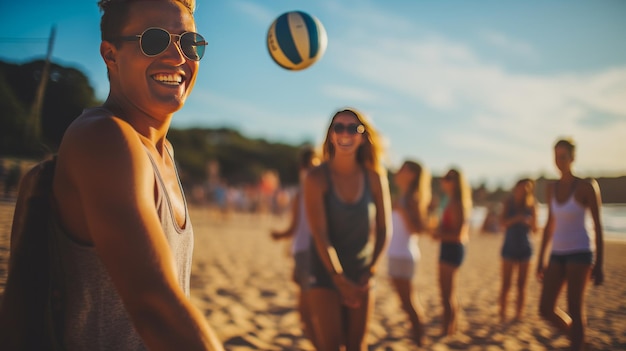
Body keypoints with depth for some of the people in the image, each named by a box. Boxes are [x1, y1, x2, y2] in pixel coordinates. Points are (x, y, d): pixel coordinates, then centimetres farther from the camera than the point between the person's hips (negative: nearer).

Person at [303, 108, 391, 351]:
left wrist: (370, 270, -7)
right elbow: (320, 234, -17)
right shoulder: (317, 178, -13)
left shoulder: (375, 177, -5)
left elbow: (383, 229, 0)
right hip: (326, 274, -3)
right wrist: (339, 278, -19)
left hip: (362, 275, 3)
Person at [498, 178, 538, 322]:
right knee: (506, 284, -3)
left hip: (525, 248, 1)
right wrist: (517, 218, -27)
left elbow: (535, 229, -2)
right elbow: (503, 222, -11)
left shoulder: (531, 206, 0)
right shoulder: (508, 204, 0)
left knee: (521, 285, 3)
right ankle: (502, 314, 3)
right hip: (509, 247, -1)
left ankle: (519, 314, 10)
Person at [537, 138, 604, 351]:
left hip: (580, 252, -6)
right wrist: (541, 260, 14)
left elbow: (598, 225, -9)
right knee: (546, 310, 4)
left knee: (574, 310, -7)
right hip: (558, 254, 6)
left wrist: (599, 264, -11)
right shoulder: (551, 189, 8)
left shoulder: (587, 186, -9)